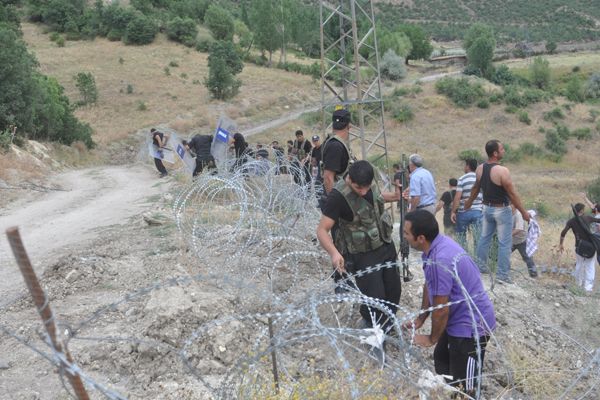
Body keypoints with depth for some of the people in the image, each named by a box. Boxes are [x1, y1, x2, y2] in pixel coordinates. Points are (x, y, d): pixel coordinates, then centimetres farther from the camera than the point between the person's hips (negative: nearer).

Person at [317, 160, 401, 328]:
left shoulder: (368, 184, -6)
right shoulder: (338, 196, -28)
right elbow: (322, 230, -28)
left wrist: (395, 196, 5)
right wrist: (334, 253, -43)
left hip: (387, 245, 7)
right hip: (364, 255, -7)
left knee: (394, 290, 18)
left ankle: (388, 323, 44)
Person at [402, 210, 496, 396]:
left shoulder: (440, 261, -34)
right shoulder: (437, 244, -3)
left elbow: (441, 309, -23)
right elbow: (429, 286, 11)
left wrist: (432, 338, -6)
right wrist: (420, 319, 16)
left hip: (470, 325, -10)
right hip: (459, 318, 10)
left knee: (464, 386, 2)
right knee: (441, 360, 26)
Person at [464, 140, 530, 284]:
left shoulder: (479, 169, -2)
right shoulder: (502, 171, -23)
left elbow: (476, 188, 13)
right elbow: (512, 194, -18)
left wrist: (469, 201, 31)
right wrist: (523, 212, -9)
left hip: (487, 208, 7)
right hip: (502, 210, -7)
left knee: (484, 238, 20)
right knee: (504, 243, 2)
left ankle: (481, 265, 31)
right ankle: (502, 274, 6)